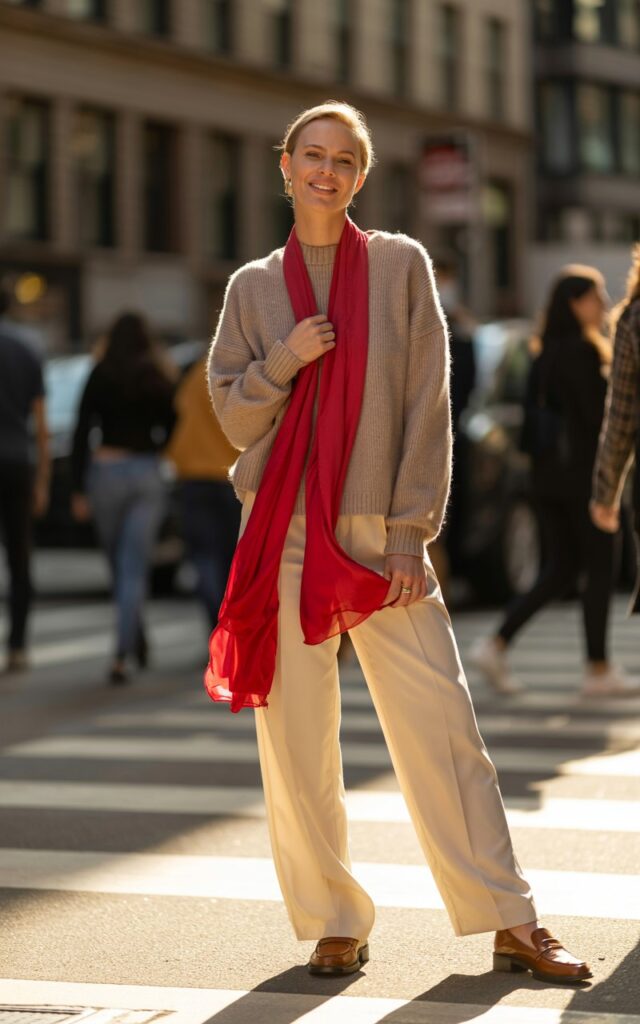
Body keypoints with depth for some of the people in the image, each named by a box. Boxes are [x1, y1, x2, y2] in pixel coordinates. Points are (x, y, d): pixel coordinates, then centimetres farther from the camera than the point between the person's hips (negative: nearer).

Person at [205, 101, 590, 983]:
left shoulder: (401, 266, 4)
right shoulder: (254, 287, 9)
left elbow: (428, 408, 1)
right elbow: (234, 414, 8)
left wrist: (412, 532, -6)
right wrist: (286, 358, -10)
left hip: (379, 535, -1)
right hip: (283, 537, 2)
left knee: (443, 728, -5)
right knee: (297, 740, 0)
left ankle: (512, 925, 2)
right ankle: (333, 925, 12)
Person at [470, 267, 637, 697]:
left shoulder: (548, 351, 12)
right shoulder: (582, 351, -15)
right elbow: (600, 411, -18)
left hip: (548, 472, 9)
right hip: (582, 472, -8)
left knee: (560, 569, 12)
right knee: (600, 568, 2)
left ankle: (497, 645, 2)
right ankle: (598, 669, 7)